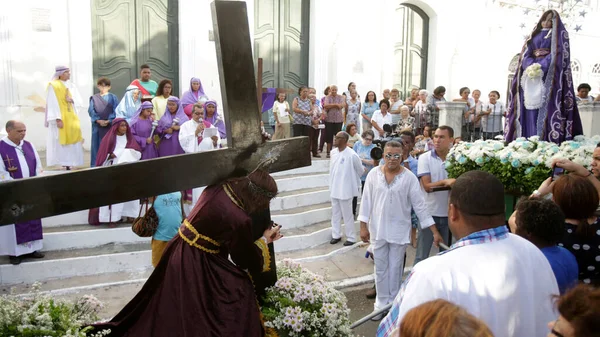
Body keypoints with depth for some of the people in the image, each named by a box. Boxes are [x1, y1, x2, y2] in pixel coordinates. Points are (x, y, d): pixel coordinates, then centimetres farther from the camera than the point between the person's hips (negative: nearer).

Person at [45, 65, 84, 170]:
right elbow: (53, 103, -13)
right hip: (60, 118, -7)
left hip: (71, 117, 7)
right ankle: (63, 164, -5)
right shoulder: (53, 85, -5)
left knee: (71, 140, 3)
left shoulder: (68, 86, 15)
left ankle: (68, 164, 7)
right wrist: (57, 119, -22)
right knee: (61, 142, -6)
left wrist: (75, 116, 2)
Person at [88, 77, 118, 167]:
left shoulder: (113, 97, 6)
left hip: (110, 125, -1)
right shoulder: (94, 98, 11)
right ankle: (96, 165, 6)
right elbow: (91, 111, 0)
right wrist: (98, 120, -16)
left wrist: (108, 121, -17)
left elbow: (116, 111, -3)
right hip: (97, 126, 1)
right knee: (97, 146, 2)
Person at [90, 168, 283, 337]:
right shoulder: (239, 221, -28)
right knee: (240, 289, 7)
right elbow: (248, 260, -11)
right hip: (197, 265, -8)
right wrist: (264, 240, 5)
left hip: (180, 252, 8)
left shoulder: (218, 188, -7)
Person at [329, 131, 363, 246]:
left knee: (347, 215, 4)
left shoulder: (352, 155, -18)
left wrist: (352, 182, 6)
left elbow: (360, 171, -5)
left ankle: (351, 238, 18)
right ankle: (336, 235, 30)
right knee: (335, 213, 16)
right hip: (334, 188, 6)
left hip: (345, 190, -6)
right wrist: (332, 183, 15)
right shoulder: (333, 152, 1)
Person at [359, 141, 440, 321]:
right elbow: (366, 201, 0)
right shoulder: (373, 174, -4)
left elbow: (420, 205, -7)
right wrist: (363, 226, -3)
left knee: (395, 269, 10)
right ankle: (381, 303, 28)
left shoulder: (409, 178, -9)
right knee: (380, 269, 12)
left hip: (399, 231, -1)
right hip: (378, 230, 2)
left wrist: (434, 231, -9)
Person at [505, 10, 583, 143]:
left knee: (547, 107, -14)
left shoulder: (560, 34, 9)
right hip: (531, 74, 4)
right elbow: (526, 55, 8)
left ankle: (548, 141, -19)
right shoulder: (534, 35, 21)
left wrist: (541, 67, -19)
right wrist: (531, 66, -13)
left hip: (550, 75, -4)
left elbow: (557, 53, -6)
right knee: (531, 108, -5)